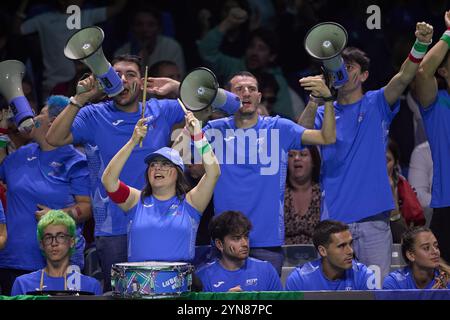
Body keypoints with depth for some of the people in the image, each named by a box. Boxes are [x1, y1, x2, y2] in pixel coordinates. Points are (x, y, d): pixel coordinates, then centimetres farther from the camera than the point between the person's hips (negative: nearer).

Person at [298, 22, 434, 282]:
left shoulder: (376, 105, 7)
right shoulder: (324, 113, 11)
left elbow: (404, 78, -10)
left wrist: (420, 45, -28)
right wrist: (313, 104, -24)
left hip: (374, 218, -1)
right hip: (334, 219, 1)